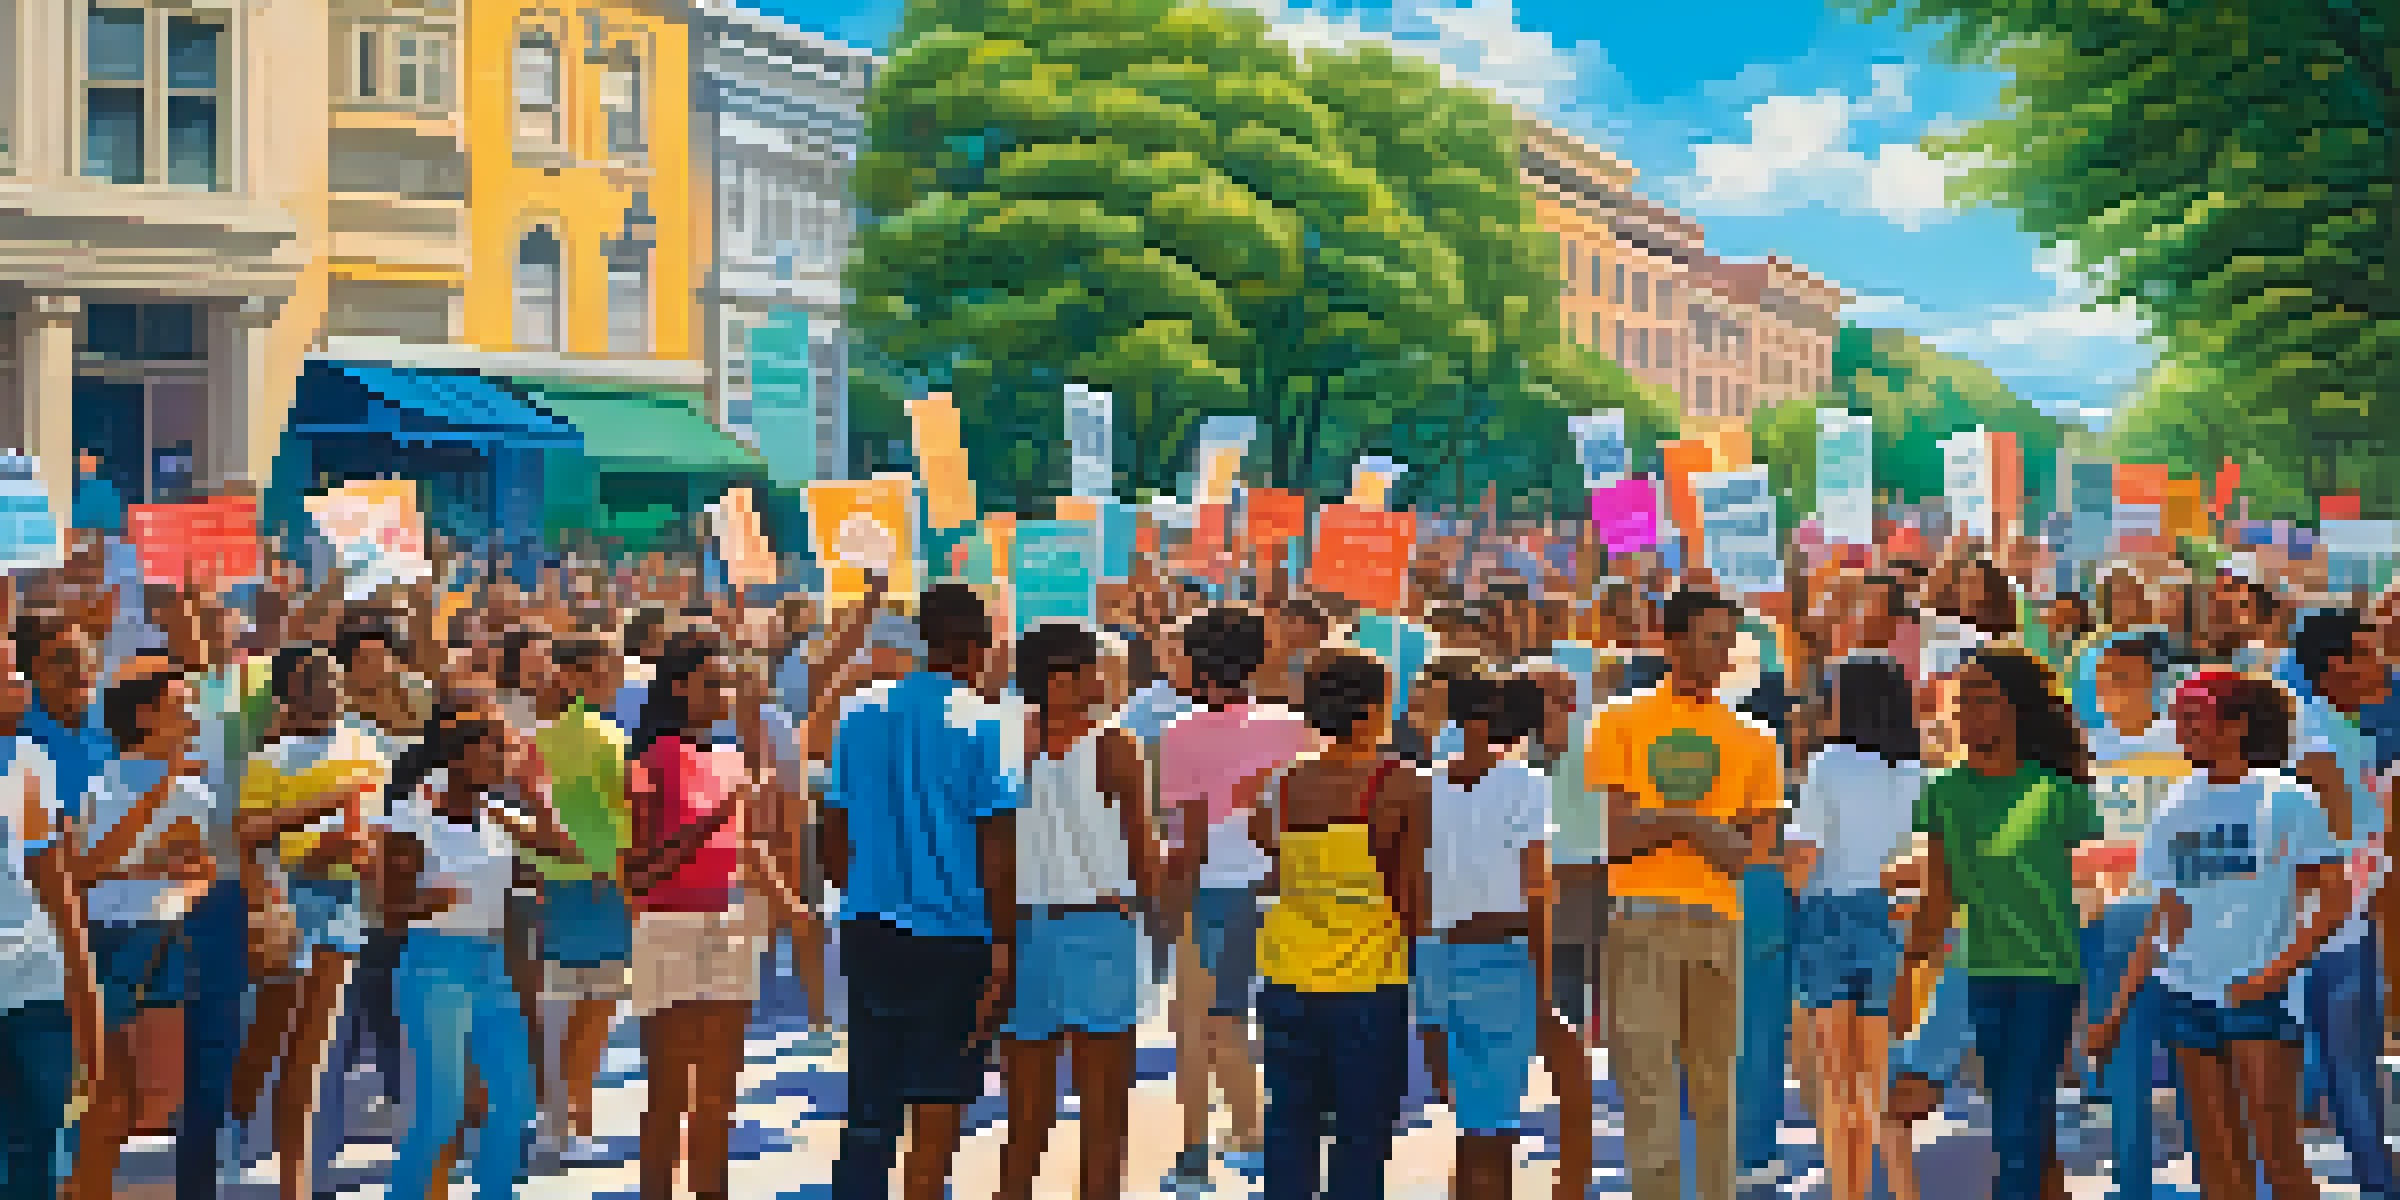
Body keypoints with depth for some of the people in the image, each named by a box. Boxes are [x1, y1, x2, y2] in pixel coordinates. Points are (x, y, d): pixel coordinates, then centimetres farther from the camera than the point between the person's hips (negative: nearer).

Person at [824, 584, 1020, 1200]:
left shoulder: (862, 715, 8)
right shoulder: (984, 724, -8)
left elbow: (836, 835, 12)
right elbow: (998, 849, -11)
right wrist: (1003, 951, -7)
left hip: (868, 933, 5)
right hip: (952, 938, -5)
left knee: (869, 1113, 12)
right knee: (937, 1112, 3)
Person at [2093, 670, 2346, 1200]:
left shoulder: (2285, 799, -3)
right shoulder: (2177, 810, 12)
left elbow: (2334, 899, -6)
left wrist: (2278, 969, -20)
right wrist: (2117, 1010, 12)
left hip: (2262, 993, -5)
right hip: (2191, 993, 5)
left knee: (2277, 1154, -8)